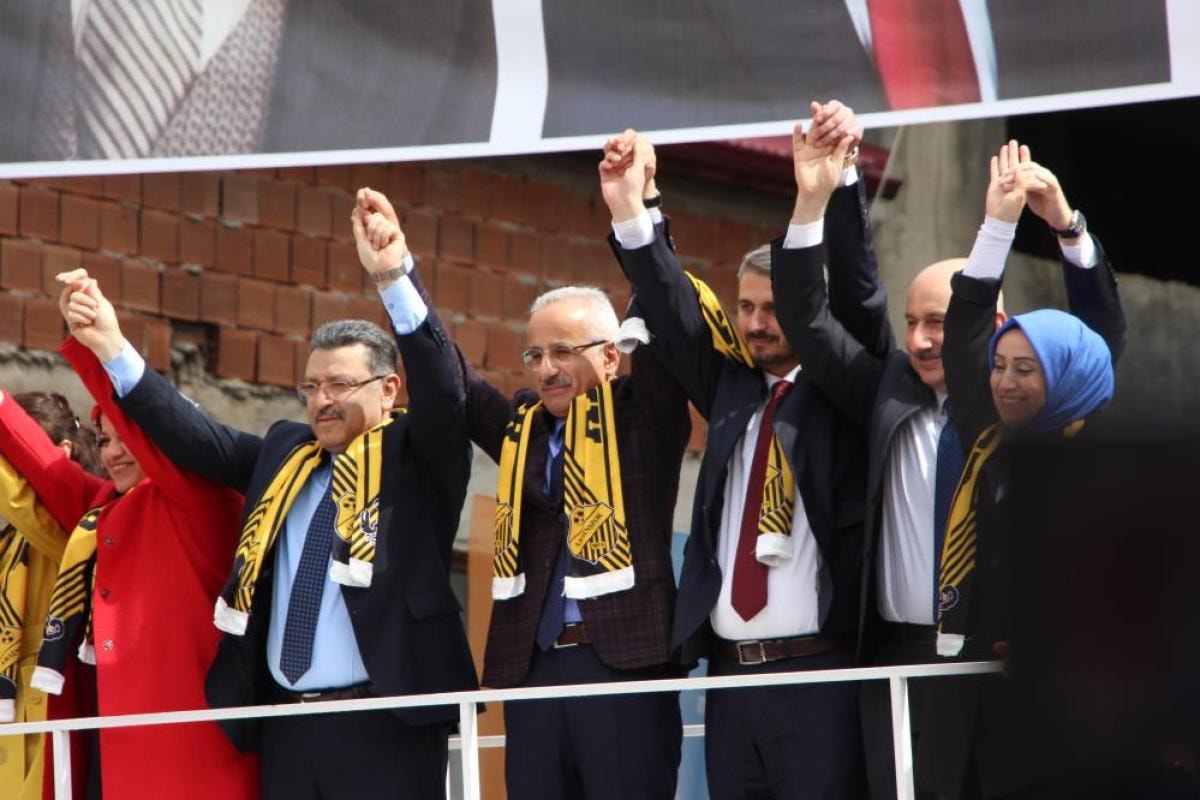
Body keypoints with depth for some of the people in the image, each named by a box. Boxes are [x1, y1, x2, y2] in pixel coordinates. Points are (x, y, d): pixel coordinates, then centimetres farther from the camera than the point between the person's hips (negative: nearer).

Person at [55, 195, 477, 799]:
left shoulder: (415, 458, 1)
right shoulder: (285, 454, 16)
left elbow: (440, 386, -14)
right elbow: (196, 438, 13)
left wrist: (394, 277, -28)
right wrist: (112, 350, 4)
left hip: (386, 729, -5)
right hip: (286, 731, 5)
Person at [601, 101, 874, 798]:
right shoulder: (730, 388, 16)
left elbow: (856, 295, -8)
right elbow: (675, 315, 5)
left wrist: (838, 184, -24)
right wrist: (632, 214, -10)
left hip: (819, 673, -5)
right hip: (729, 670, 5)